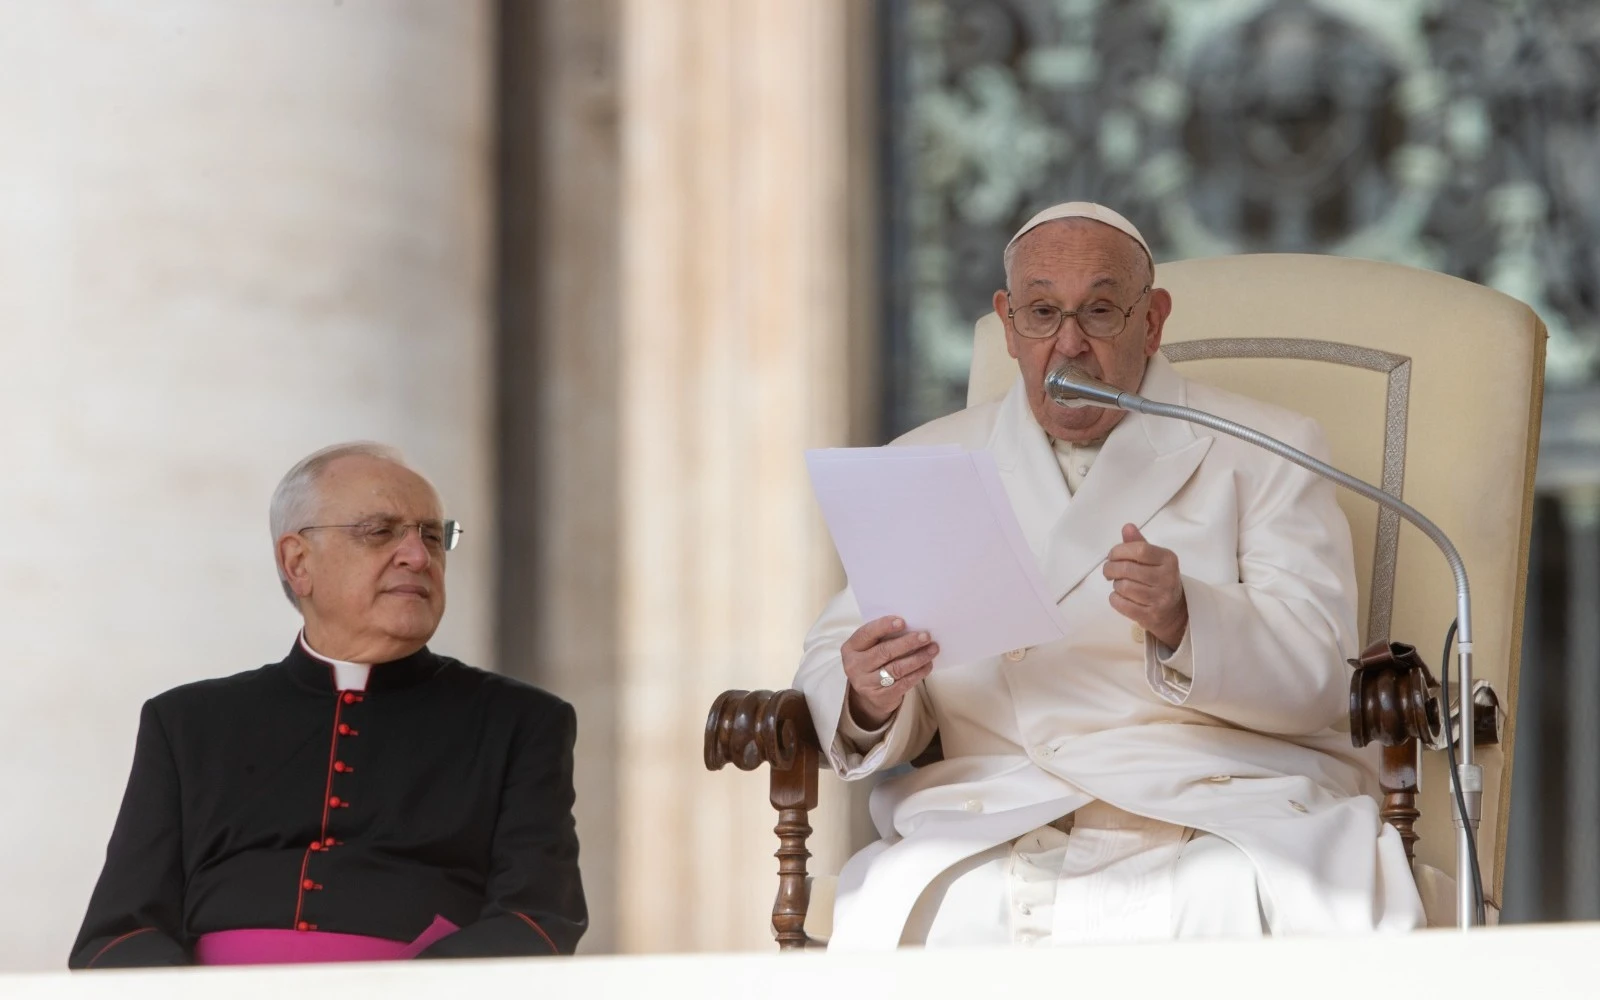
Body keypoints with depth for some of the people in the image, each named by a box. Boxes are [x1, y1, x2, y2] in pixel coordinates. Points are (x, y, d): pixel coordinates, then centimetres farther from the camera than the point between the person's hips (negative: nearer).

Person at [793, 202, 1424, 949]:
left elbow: (1314, 674, -1)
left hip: (1223, 806, -1)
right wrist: (869, 699, -12)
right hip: (1003, 811, 1)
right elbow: (834, 661, 14)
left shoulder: (1265, 457, 12)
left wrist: (1182, 621, -22)